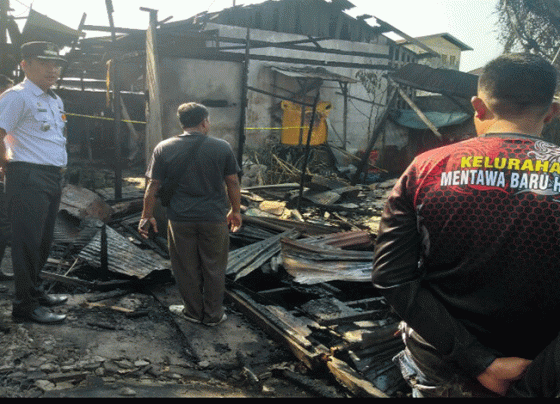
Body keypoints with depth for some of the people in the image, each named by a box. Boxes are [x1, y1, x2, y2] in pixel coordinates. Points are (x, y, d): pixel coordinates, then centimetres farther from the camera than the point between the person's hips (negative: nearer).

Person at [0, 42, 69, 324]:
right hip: (29, 177, -9)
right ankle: (25, 305, 5)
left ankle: (35, 292, 30)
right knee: (28, 241, -4)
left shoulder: (55, 100, 18)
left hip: (53, 177, 9)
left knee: (43, 240, 16)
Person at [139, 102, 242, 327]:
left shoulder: (164, 149, -2)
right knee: (214, 268, 13)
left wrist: (147, 216, 8)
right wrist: (235, 211, 14)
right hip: (214, 218, 0)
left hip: (180, 219, 1)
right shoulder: (222, 147, -3)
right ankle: (213, 315, 25)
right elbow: (233, 183, 2)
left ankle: (194, 312, 29)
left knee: (187, 269, 15)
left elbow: (153, 186, -1)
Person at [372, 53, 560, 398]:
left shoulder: (426, 169, -14)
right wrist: (532, 387, -14)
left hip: (435, 371, 0)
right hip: (531, 379, 0)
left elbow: (391, 277, -17)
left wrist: (480, 362, -16)